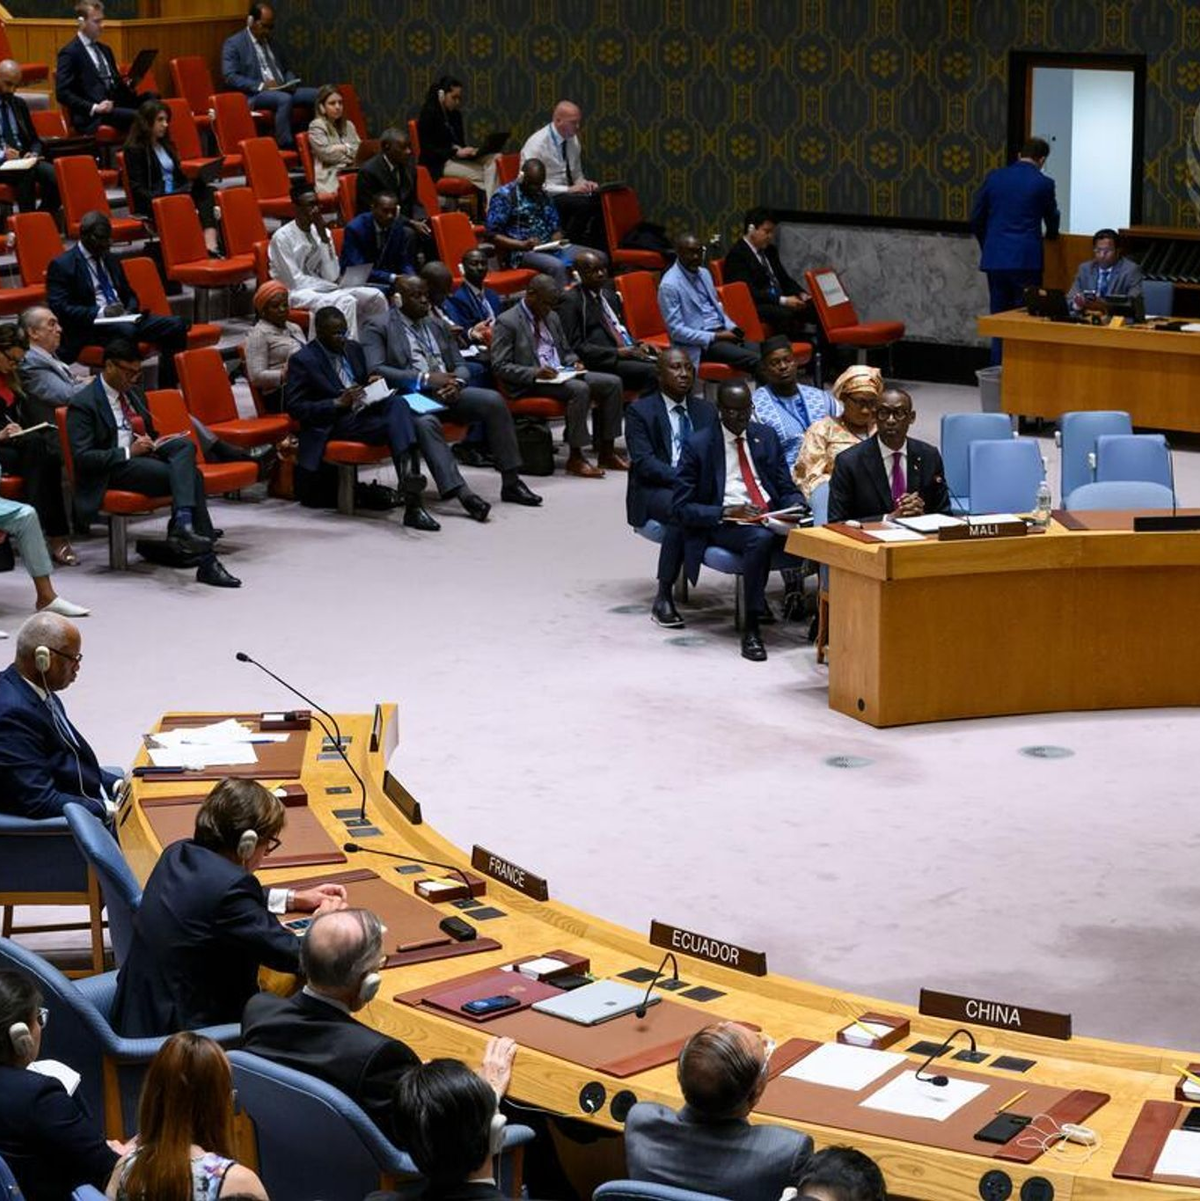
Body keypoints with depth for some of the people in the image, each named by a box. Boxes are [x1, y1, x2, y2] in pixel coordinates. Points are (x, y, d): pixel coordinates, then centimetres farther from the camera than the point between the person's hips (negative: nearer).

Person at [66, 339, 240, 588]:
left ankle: (183, 522, -41)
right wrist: (128, 452, -21)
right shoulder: (83, 404, -6)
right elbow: (82, 457, -14)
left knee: (184, 444, -26)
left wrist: (155, 443, 4)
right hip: (112, 471, -8)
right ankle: (206, 562, -30)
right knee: (190, 475, -26)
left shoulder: (134, 393, 19)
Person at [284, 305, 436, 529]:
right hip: (335, 424, -6)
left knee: (397, 402, -28)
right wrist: (338, 403, -17)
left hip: (365, 410, 6)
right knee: (394, 423, -30)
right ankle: (412, 504, -44)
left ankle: (407, 470, -50)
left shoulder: (353, 349, 18)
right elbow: (294, 408, -8)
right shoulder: (302, 361, -3)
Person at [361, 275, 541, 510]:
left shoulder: (436, 326, 23)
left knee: (493, 400, -20)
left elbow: (460, 366, 21)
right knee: (426, 422, -38)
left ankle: (510, 483, -16)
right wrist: (425, 379, -20)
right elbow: (375, 370, -11)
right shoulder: (378, 328, 3)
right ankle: (461, 493, -46)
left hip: (447, 392, 6)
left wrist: (456, 382, -6)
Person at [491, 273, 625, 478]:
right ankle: (575, 458, -26)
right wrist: (534, 373, -24)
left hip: (561, 374, 8)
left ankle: (606, 451, -4)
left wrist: (574, 363, 2)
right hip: (530, 384, -8)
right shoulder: (506, 323, -7)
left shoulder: (552, 317, 17)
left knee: (612, 383, -9)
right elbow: (500, 367, -12)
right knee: (580, 389, -33)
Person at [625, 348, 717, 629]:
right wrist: (683, 480, -24)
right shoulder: (640, 411, 2)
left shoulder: (706, 411, 18)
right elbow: (644, 462, -10)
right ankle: (663, 598, -31)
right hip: (652, 492, -4)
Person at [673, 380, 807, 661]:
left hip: (772, 518, 4)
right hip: (723, 525, -4)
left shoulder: (766, 436, 14)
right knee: (760, 538, -39)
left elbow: (787, 488, 16)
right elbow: (682, 508, -3)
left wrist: (797, 508, -8)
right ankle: (750, 630, -34)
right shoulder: (697, 445, 0)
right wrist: (726, 513, -18)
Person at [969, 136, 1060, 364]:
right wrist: (1051, 235, 36)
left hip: (995, 259, 3)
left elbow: (976, 219, 9)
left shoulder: (994, 177, 4)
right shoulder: (1043, 183, -4)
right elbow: (1052, 219, 13)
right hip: (1027, 259, -3)